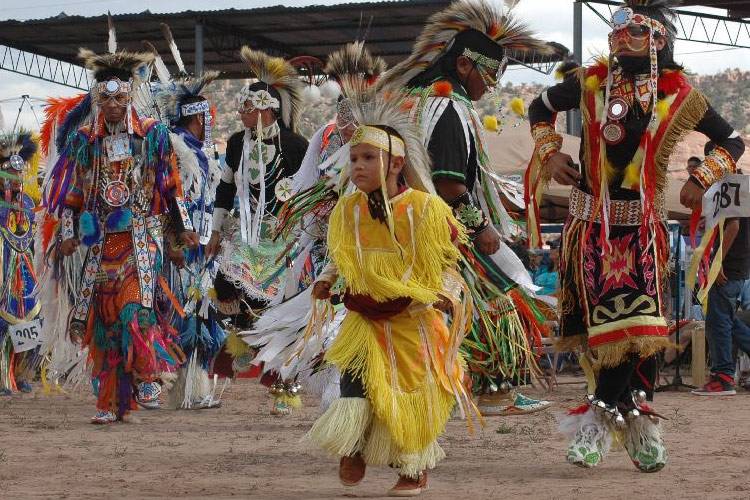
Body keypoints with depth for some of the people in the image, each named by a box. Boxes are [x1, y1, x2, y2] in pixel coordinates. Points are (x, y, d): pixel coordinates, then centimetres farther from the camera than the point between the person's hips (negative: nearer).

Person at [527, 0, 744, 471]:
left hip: (643, 225, -1)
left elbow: (733, 142, 10)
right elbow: (541, 108, 19)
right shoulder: (591, 82, 2)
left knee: (641, 326, -12)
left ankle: (599, 418, -3)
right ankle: (638, 422, 10)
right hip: (592, 224, 1)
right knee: (612, 325, -2)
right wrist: (550, 153, 6)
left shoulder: (679, 95, -1)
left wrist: (701, 180, -3)